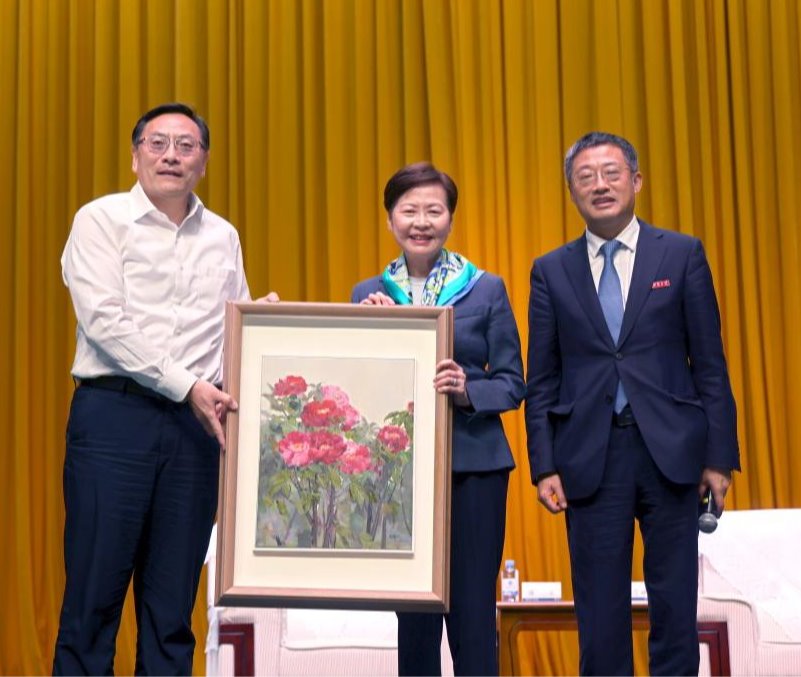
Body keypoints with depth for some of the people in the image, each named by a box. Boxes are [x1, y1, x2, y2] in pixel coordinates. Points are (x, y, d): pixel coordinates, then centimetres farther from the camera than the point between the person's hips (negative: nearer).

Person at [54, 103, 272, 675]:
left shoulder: (223, 237, 15)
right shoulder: (101, 220, 2)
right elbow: (105, 321, -9)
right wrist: (187, 387, -14)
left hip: (197, 422, 4)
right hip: (115, 414, -4)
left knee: (174, 597, 7)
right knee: (94, 590, -2)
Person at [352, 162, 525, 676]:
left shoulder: (487, 289, 3)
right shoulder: (368, 296, 8)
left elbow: (512, 383, 2)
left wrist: (467, 391, -17)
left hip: (473, 464, -2)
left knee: (473, 613, -1)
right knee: (413, 612, 7)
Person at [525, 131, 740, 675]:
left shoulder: (683, 254, 4)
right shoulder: (551, 271, 7)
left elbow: (710, 364, 3)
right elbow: (541, 381, 7)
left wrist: (719, 455, -2)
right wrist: (544, 466, 0)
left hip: (670, 450, -1)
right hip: (590, 459, 1)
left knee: (675, 605, 6)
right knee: (600, 610, 7)